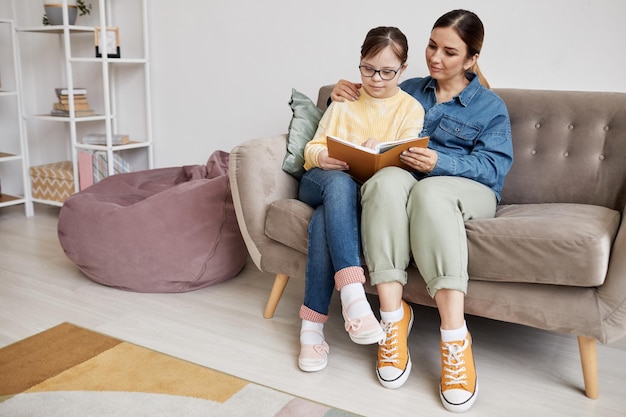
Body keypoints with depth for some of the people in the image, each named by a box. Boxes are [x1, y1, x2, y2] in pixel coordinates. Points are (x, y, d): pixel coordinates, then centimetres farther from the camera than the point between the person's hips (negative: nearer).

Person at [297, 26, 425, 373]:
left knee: (324, 220, -37)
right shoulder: (344, 101, 17)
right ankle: (352, 295, -48)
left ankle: (312, 322, -33)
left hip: (371, 189, -1)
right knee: (341, 184, -38)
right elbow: (313, 147, 9)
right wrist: (324, 157, -17)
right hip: (323, 181, 2)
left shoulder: (411, 108, 9)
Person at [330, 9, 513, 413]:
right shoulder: (409, 90, 24)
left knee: (429, 191, -40)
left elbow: (495, 166, -2)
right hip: (405, 183, 2)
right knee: (387, 180, -36)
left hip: (468, 191, -2)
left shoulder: (490, 106, 13)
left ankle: (455, 338, -45)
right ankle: (393, 316, -39)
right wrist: (343, 101, 12)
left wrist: (440, 162, -19)